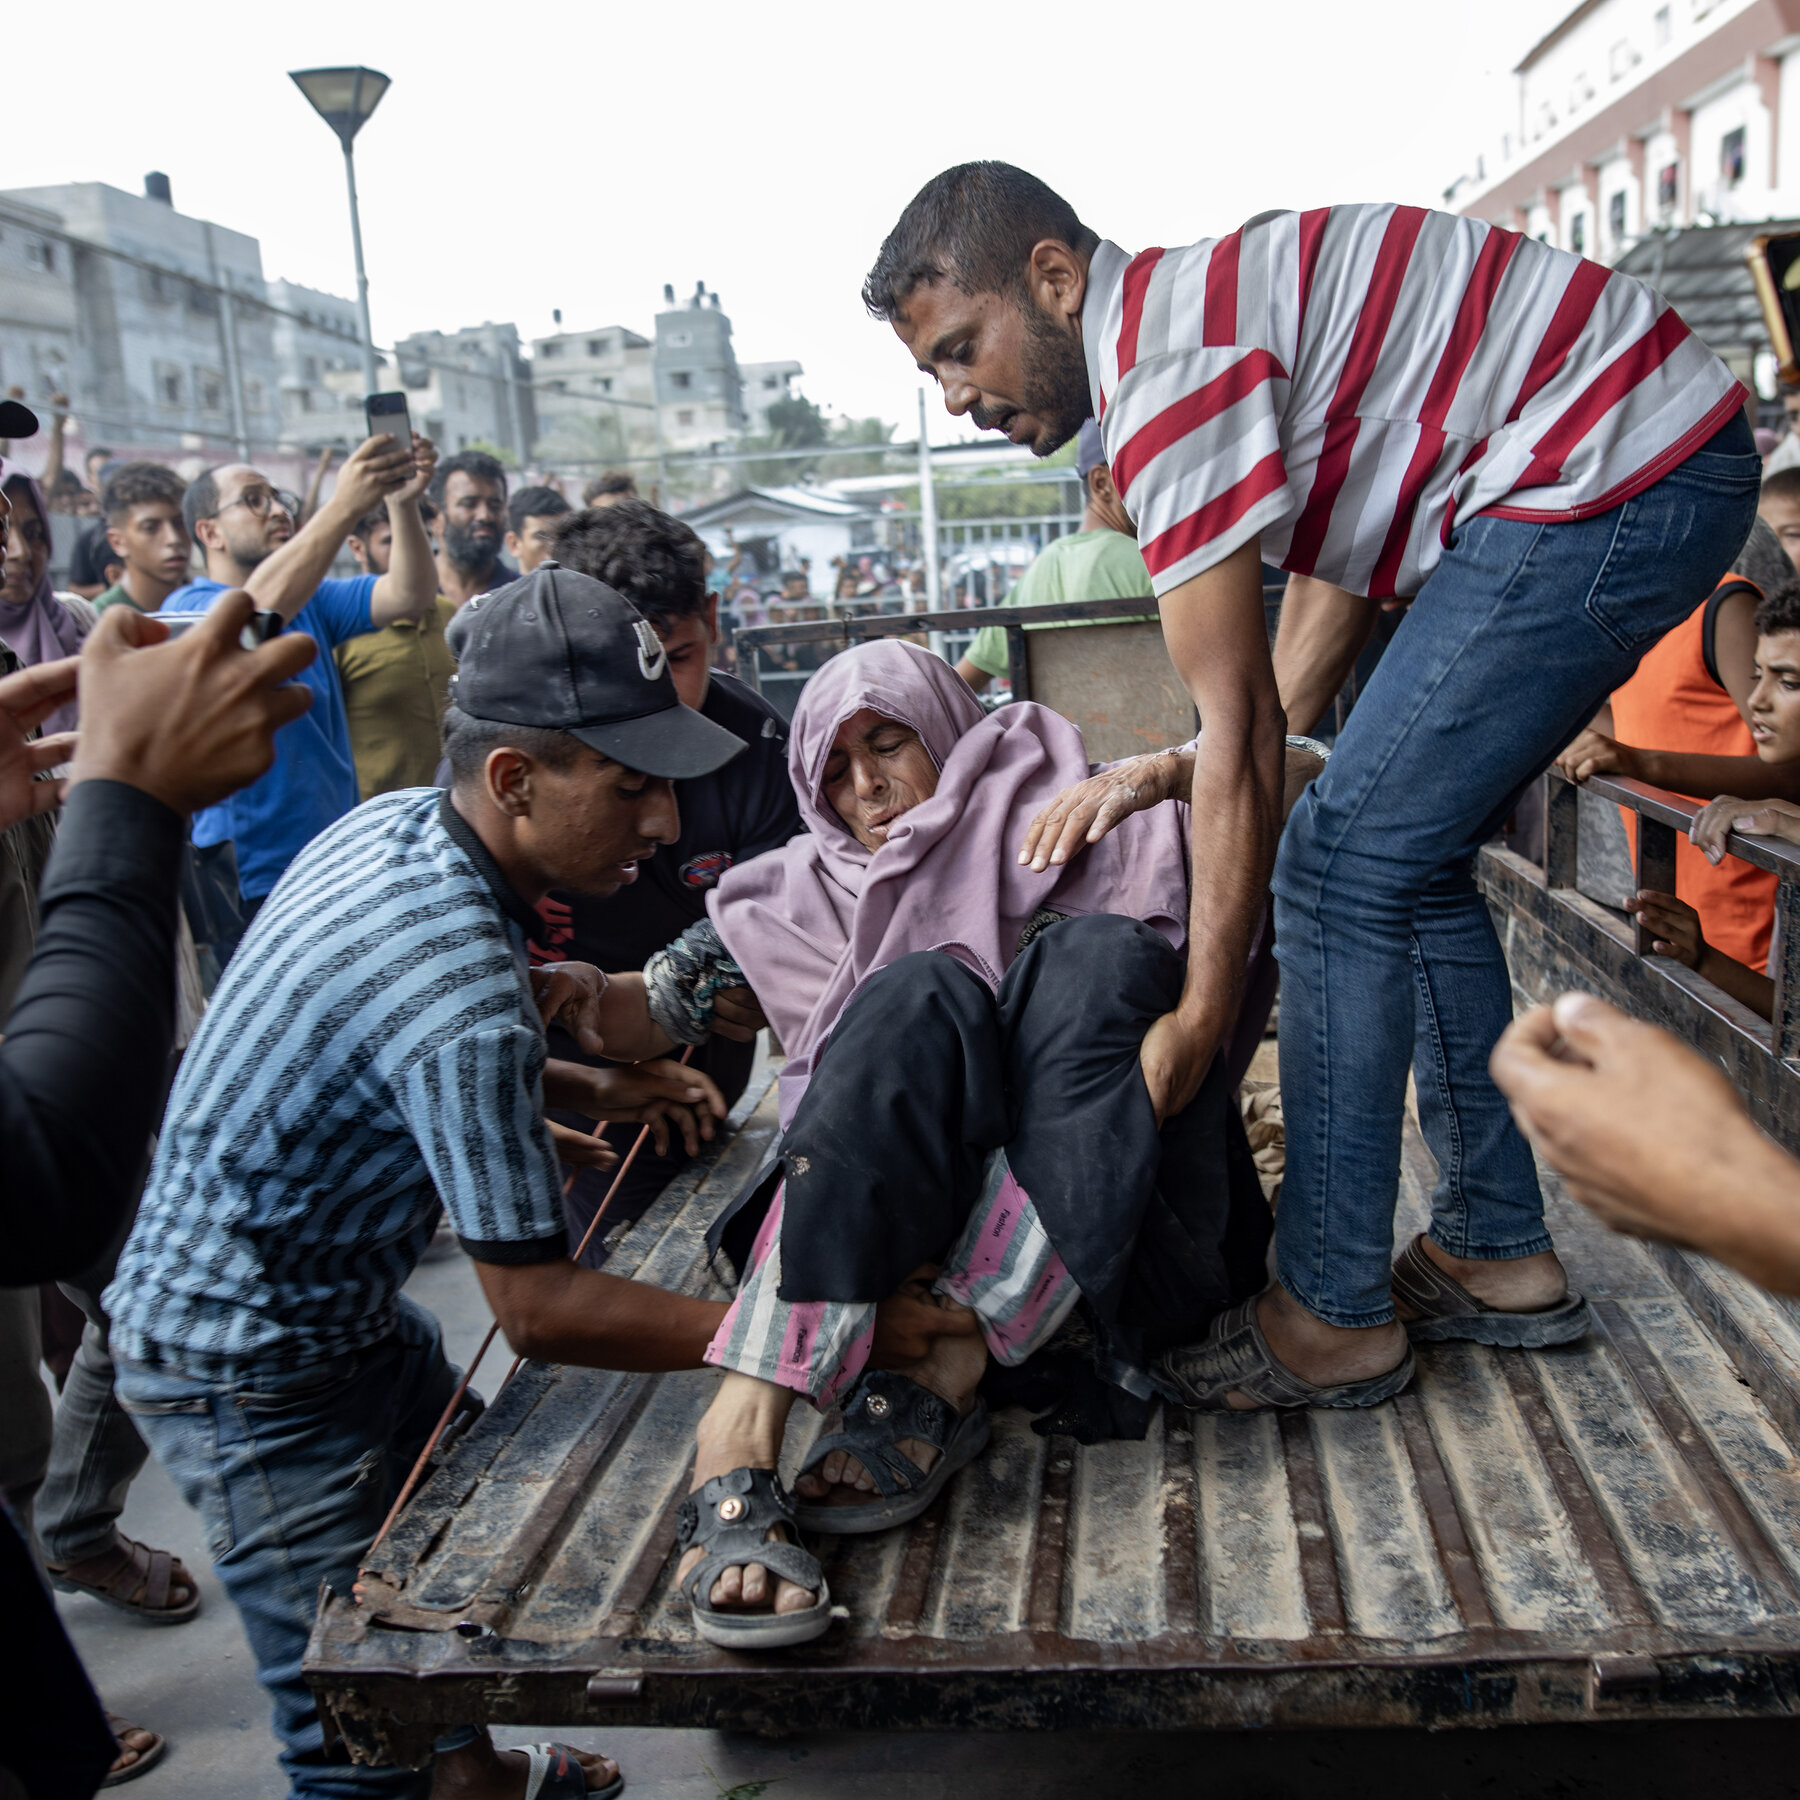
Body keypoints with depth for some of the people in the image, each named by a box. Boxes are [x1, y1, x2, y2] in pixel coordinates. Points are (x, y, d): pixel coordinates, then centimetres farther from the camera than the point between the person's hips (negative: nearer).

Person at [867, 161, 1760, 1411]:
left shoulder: (1167, 365, -18)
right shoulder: (1183, 309, 13)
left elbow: (1243, 735, -19)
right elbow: (1350, 573, 17)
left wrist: (1202, 1013, -13)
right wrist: (1156, 776, 15)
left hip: (1610, 474, -10)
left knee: (1346, 866, -11)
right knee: (1410, 861, 12)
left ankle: (1333, 1318, -1)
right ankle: (1499, 1254, 20)